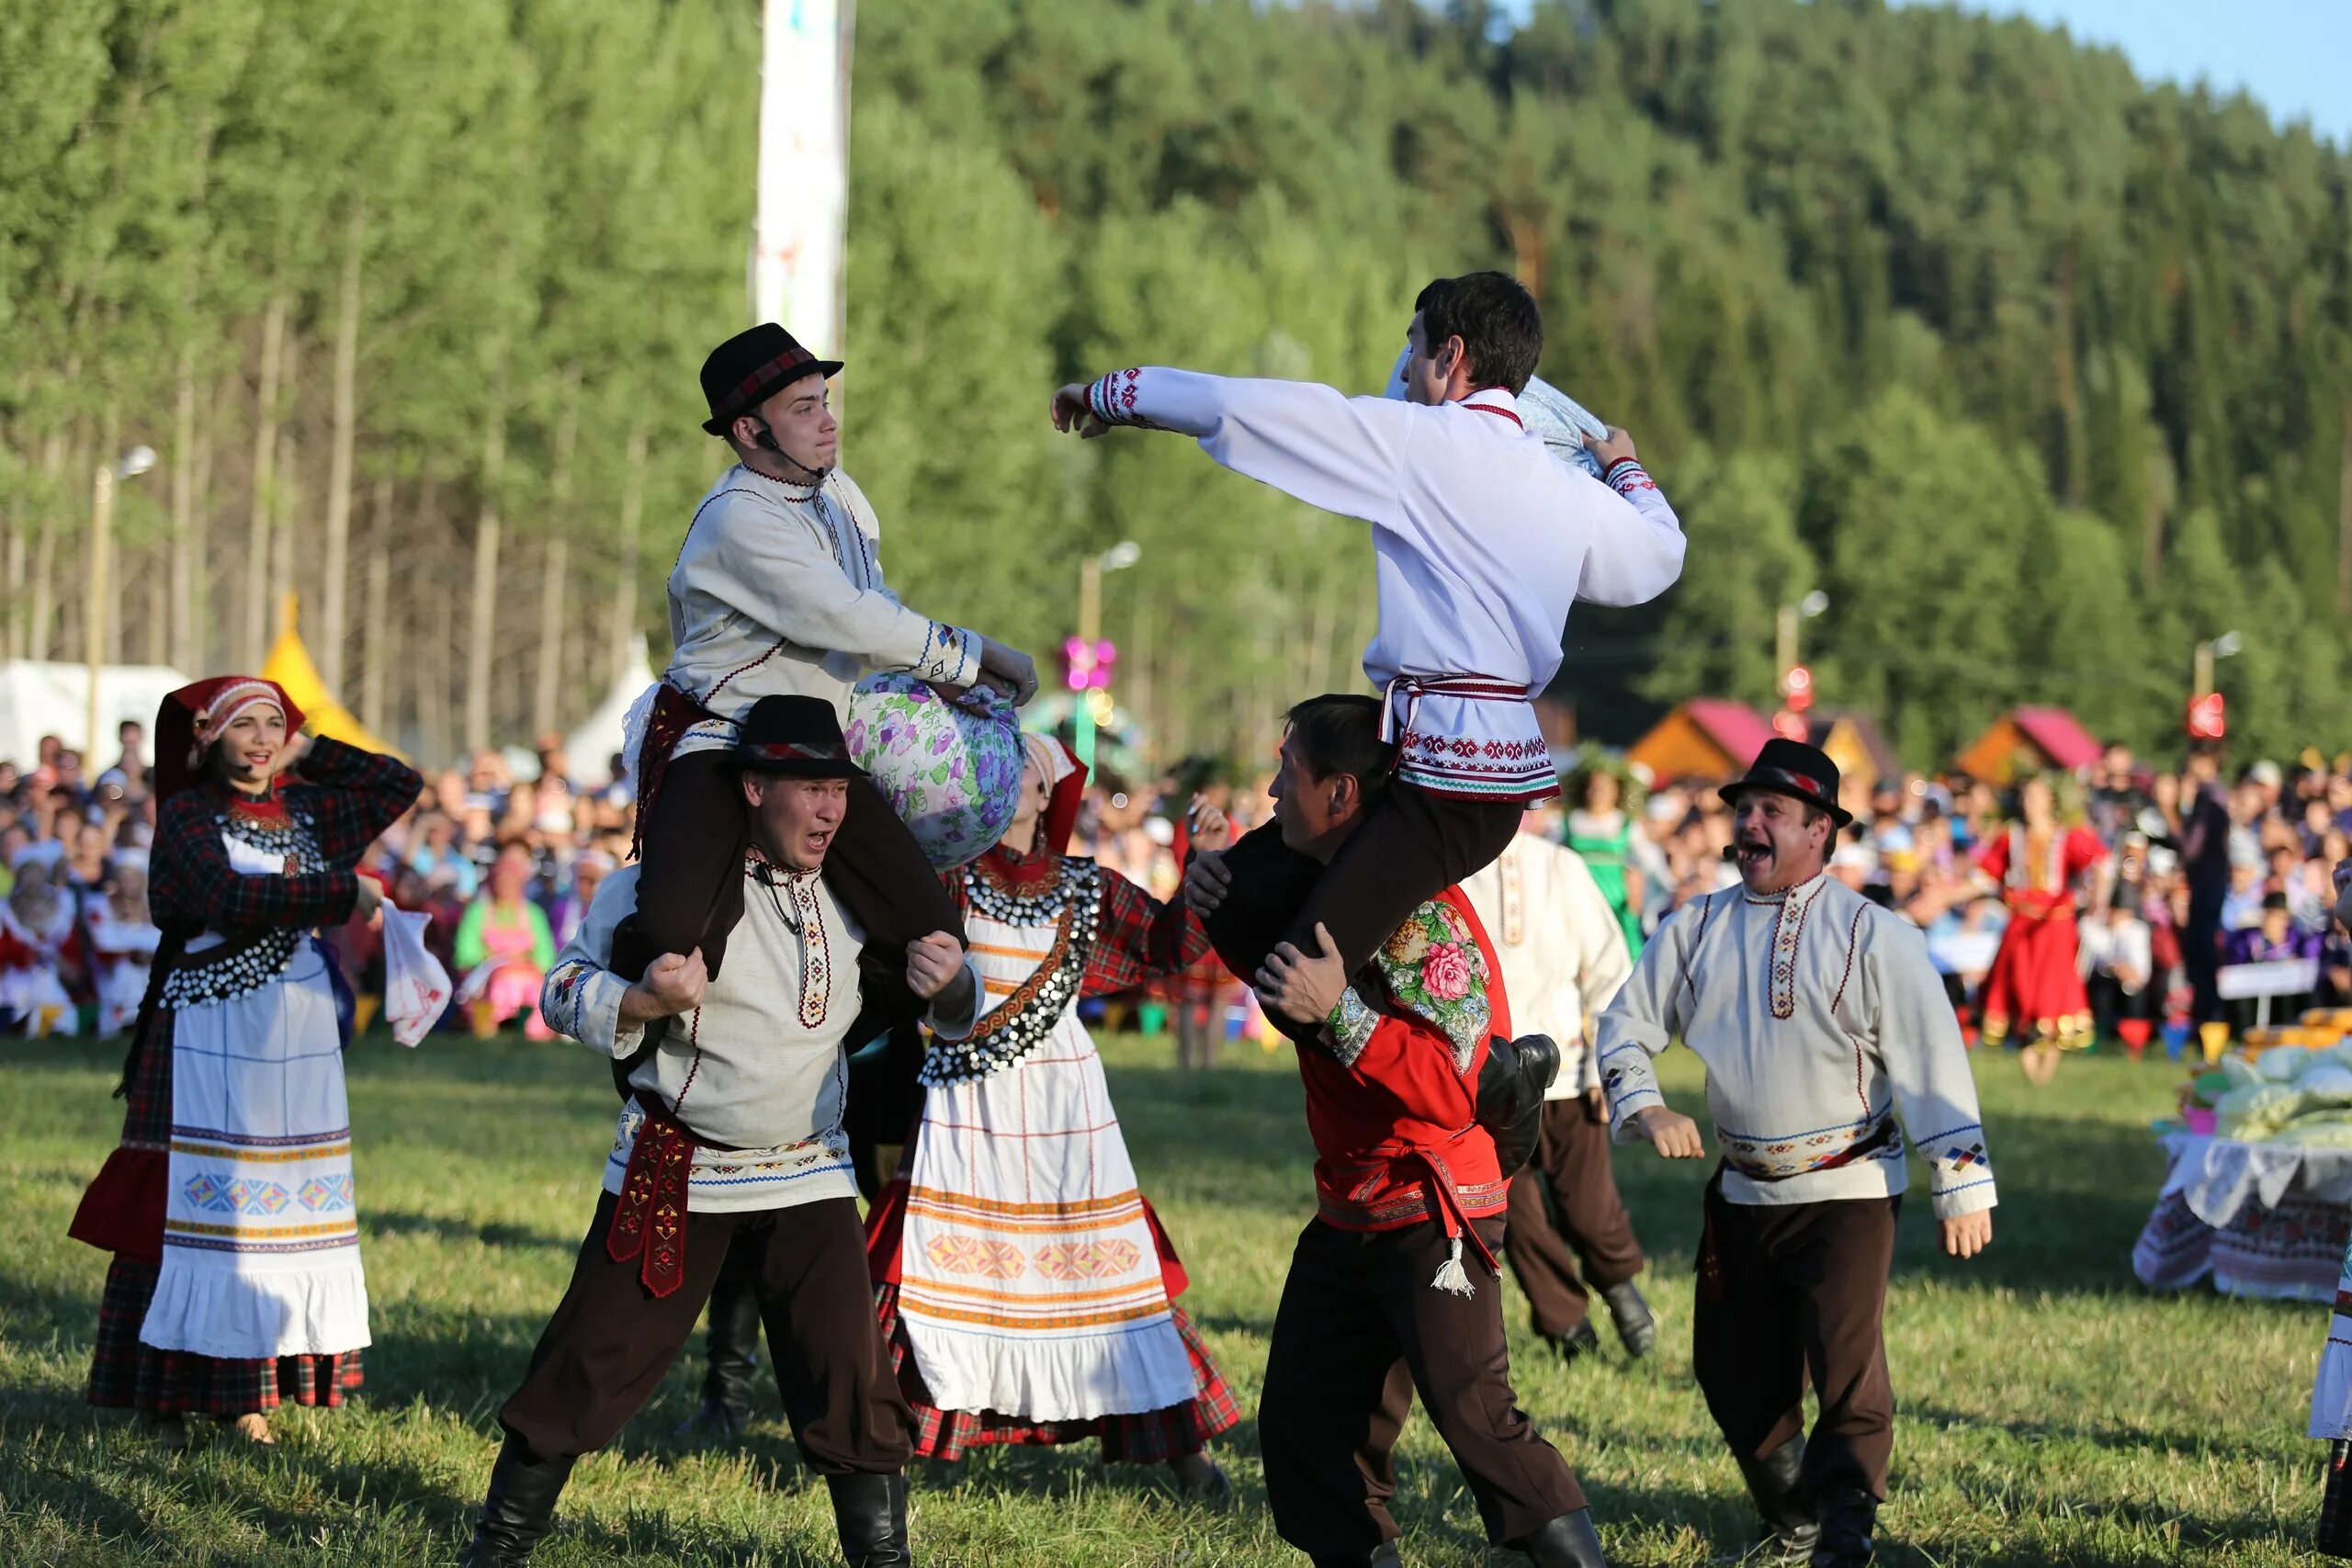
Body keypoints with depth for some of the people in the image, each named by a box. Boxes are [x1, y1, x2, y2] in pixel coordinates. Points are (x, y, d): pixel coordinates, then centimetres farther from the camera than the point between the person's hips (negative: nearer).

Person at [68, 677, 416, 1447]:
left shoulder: (307, 812, 13)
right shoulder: (187, 816, -3)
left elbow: (400, 784, 19)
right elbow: (227, 898, -19)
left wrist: (307, 753, 11)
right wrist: (342, 892, -17)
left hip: (301, 1042, 5)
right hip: (213, 1042, -5)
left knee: (287, 1207, 2)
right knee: (198, 1207, -5)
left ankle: (249, 1393, 7)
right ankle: (169, 1397, 1)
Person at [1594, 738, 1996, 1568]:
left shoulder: (1872, 935, -8)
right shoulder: (1697, 929, 4)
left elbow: (1932, 1061, -10)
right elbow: (1627, 1022, 8)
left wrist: (1961, 1187, -12)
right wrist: (1643, 1107, -11)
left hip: (1847, 1192, -5)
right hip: (1742, 1191, 5)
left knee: (1847, 1370, -16)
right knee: (1736, 1375, 12)